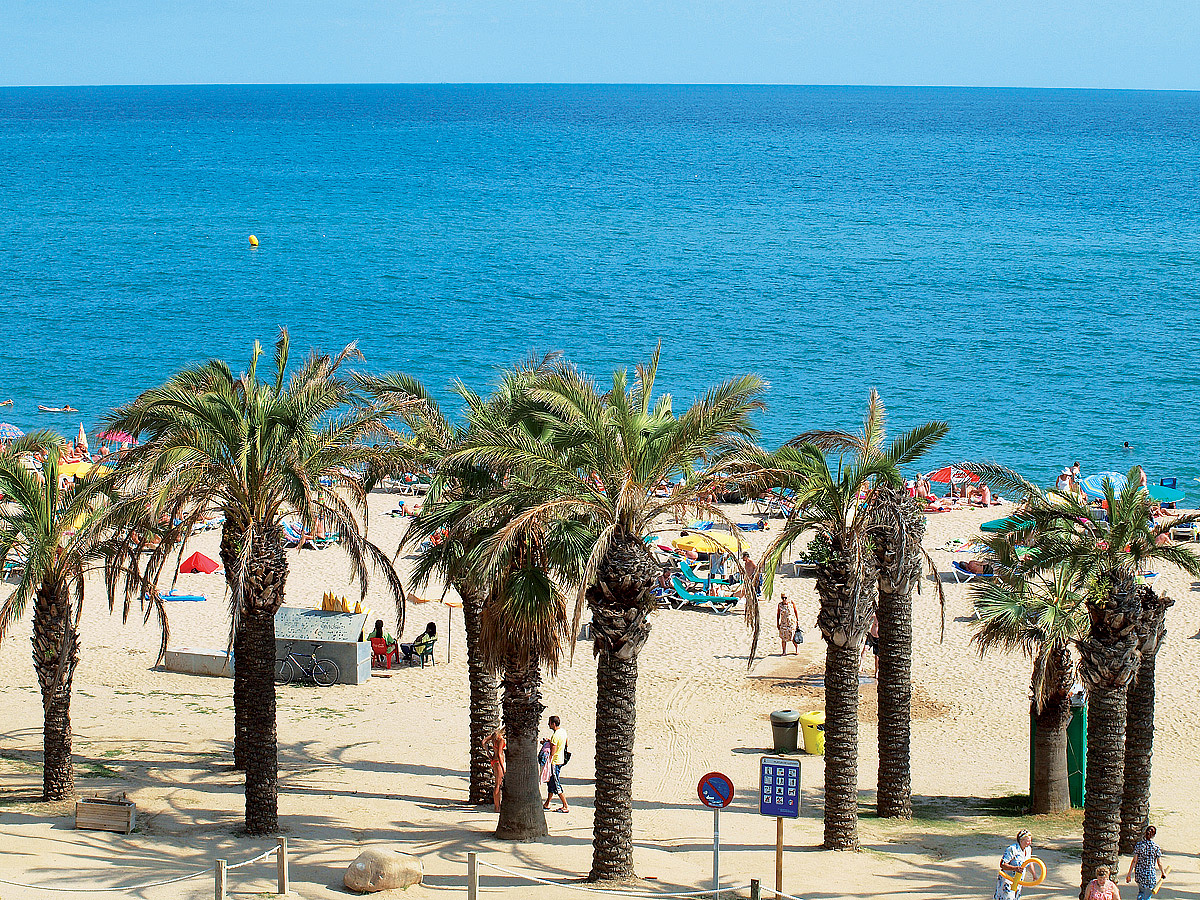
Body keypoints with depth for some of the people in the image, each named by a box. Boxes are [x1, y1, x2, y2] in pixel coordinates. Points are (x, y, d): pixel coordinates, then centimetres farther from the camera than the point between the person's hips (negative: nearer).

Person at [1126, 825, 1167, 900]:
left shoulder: (1139, 845, -7)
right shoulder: (1156, 847, -12)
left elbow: (1134, 861, -6)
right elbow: (1159, 863, -4)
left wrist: (1129, 873, 1)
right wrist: (1163, 873, 13)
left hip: (1139, 874, 3)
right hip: (1150, 874, -3)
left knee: (1141, 892, 27)